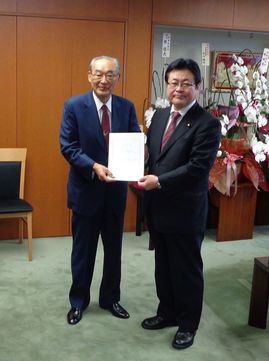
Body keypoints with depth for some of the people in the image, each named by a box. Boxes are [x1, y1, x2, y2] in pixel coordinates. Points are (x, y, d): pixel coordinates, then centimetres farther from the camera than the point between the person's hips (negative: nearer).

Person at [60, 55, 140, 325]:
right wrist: (94, 167, -26)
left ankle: (110, 298, 35)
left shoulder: (127, 107, 1)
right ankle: (78, 302, 31)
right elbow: (67, 147, -12)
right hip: (85, 190, -3)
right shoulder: (74, 106, -8)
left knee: (114, 250, 16)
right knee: (83, 251, 12)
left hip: (116, 190, 3)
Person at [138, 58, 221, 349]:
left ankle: (188, 324, 29)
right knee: (163, 265, 20)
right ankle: (167, 312, 41)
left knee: (187, 269, 10)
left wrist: (159, 181, -25)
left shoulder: (208, 123, -14)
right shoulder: (159, 116, 9)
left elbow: (198, 167, -22)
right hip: (157, 206, 7)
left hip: (185, 210, -6)